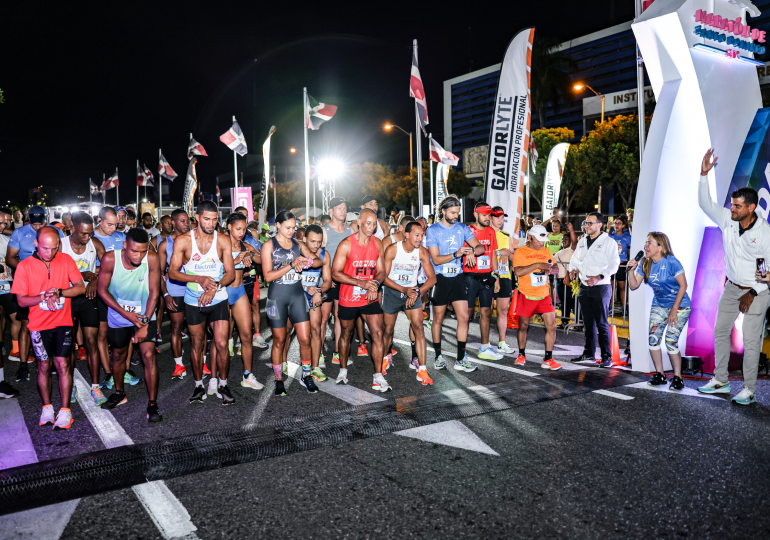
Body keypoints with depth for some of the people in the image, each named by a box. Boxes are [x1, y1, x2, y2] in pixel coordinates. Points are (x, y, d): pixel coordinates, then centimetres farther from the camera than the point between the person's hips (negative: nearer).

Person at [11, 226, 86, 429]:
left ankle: (65, 410, 3)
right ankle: (47, 407, 24)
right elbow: (21, 300, -4)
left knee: (62, 363, -4)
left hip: (62, 321, 0)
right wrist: (43, 297, -22)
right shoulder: (24, 266, -5)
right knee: (44, 366, 8)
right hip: (39, 325, 0)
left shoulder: (66, 260, -2)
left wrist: (59, 292, -22)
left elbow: (80, 287, -5)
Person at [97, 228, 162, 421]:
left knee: (148, 355, -12)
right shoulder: (110, 259, -23)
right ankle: (119, 394, 41)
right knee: (118, 355, 17)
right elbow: (102, 290, -12)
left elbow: (154, 292, -17)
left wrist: (145, 324, -19)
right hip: (118, 313, 2)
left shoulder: (152, 258, -24)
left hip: (145, 314, -1)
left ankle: (152, 404, -1)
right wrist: (126, 314, -19)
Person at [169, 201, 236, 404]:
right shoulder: (183, 241, -7)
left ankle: (223, 385, 12)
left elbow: (230, 273, -3)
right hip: (193, 301, 0)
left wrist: (214, 288, -20)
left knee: (221, 344, -7)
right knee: (197, 344, 12)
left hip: (218, 299, 0)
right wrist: (200, 279, -22)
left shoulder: (222, 241, -4)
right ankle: (199, 385, 29)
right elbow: (173, 272, -8)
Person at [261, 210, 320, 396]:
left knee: (305, 339, 0)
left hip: (297, 295, 3)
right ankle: (279, 380, 20)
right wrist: (291, 265, -19)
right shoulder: (269, 245, -3)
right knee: (279, 340, 6)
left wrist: (307, 262, -17)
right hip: (277, 296, -3)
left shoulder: (298, 245, 9)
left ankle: (306, 376, 19)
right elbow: (268, 275, -10)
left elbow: (318, 261, 5)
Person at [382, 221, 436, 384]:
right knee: (388, 329, 8)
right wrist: (404, 290, -24)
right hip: (392, 291, -1)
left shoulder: (422, 252, -9)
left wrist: (417, 292, -21)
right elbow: (384, 276, -14)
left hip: (412, 292, 1)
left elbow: (432, 278, -8)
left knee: (418, 327, -12)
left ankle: (422, 370, -10)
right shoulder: (392, 249, -15)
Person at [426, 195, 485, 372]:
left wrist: (472, 250, -22)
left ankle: (461, 360, 4)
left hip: (458, 278, 3)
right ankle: (438, 357, 21)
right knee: (438, 319, 7)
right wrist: (456, 254, -26)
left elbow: (481, 247, 1)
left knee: (463, 317, -3)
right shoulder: (433, 230, -5)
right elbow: (436, 259, -12)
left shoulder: (462, 228, 7)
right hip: (440, 278, -3)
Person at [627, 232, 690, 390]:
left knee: (671, 340, -14)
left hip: (679, 306, -6)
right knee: (653, 339, -4)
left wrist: (674, 310, -15)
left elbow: (683, 285, -15)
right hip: (659, 305, 6)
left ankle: (677, 377, 1)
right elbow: (634, 285, -2)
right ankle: (659, 375, 11)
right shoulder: (645, 264, -1)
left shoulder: (671, 262, -17)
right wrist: (631, 270, -19)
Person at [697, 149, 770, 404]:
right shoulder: (728, 220, -6)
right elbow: (706, 203, -3)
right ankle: (720, 381, 24)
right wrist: (704, 175, -15)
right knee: (720, 331, 11)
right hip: (732, 287, 6)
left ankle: (749, 390, 9)